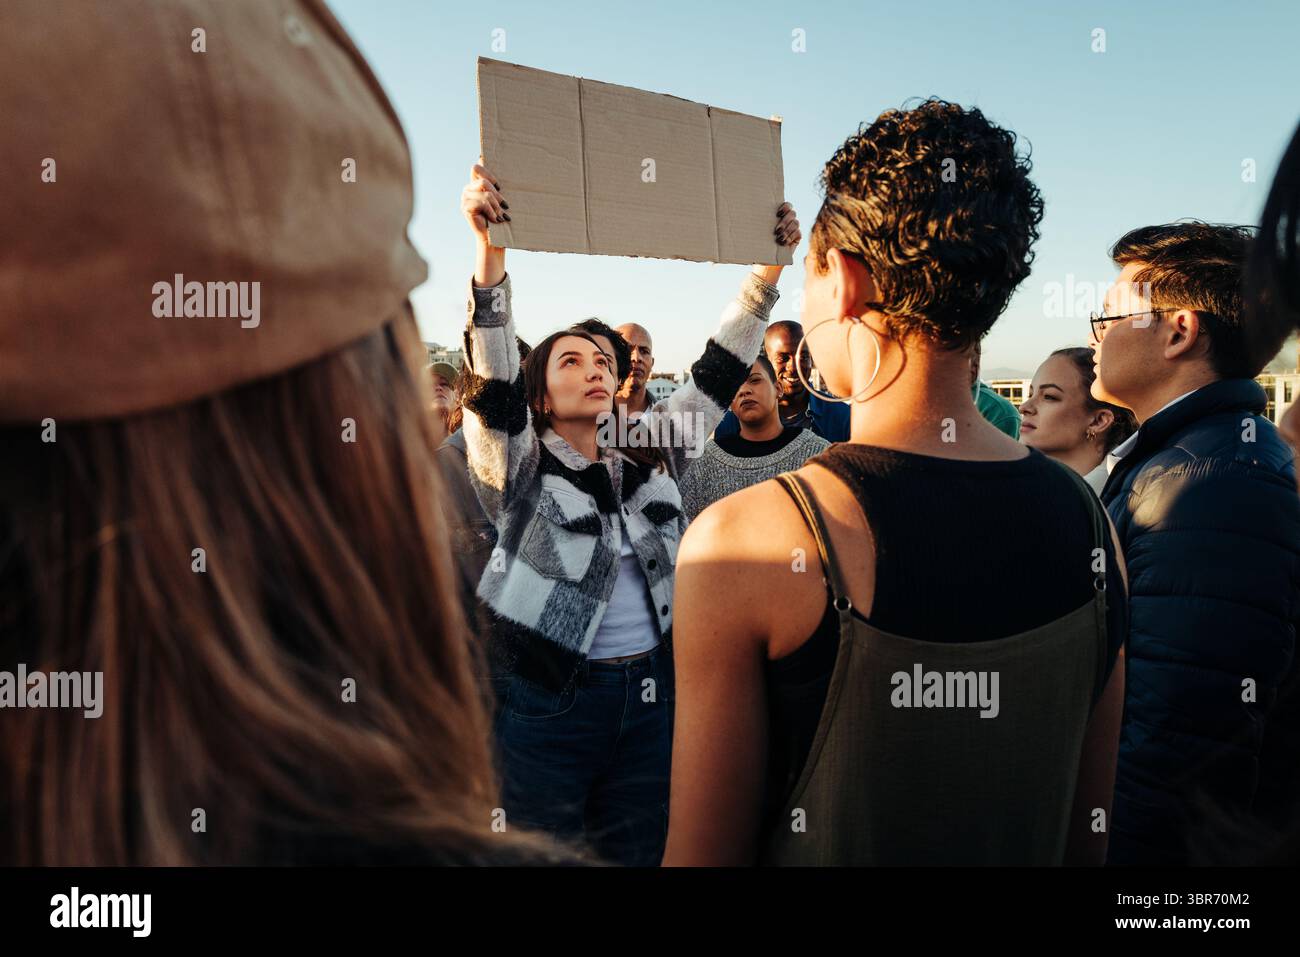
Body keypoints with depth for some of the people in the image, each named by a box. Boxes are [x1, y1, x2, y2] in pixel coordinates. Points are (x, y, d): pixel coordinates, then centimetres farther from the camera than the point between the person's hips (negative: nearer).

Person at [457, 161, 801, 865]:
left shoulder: (645, 457, 7)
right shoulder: (517, 468, -6)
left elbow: (716, 374, 5)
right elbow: (493, 372, -21)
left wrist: (769, 266, -1)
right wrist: (488, 248, -34)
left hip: (650, 694, 5)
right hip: (549, 700, -4)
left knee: (639, 851, 17)